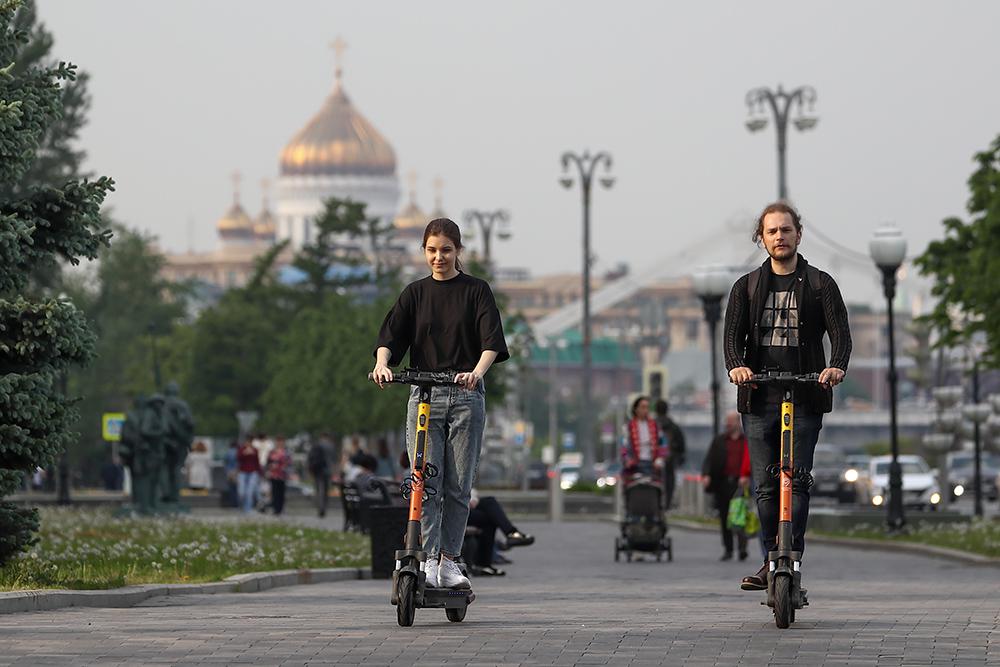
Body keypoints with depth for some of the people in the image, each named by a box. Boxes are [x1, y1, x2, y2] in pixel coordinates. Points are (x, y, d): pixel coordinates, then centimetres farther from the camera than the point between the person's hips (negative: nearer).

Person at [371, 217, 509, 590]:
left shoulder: (476, 291, 4)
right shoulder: (415, 294, 11)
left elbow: (492, 339, -9)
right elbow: (390, 334, 0)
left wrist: (477, 372, -29)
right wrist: (382, 362, -22)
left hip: (466, 395, -1)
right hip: (423, 394, 1)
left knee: (458, 486, 1)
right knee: (425, 483, -7)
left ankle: (449, 561, 10)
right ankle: (427, 562, -9)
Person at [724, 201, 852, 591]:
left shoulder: (820, 285, 8)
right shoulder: (746, 287, 14)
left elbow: (840, 332, -3)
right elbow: (733, 333, 2)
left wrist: (837, 367, -25)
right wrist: (736, 365, -21)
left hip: (806, 397, -2)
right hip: (759, 400, 2)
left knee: (797, 480, -10)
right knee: (765, 485, 1)